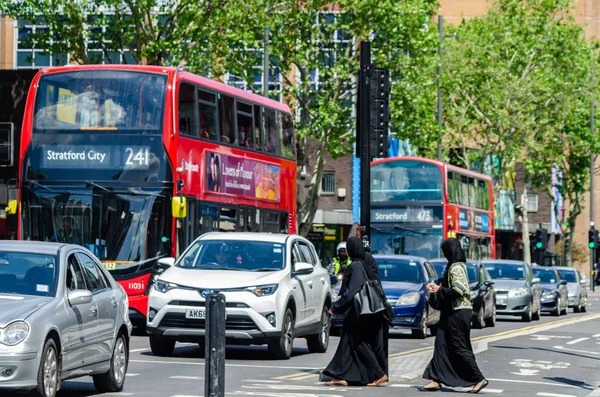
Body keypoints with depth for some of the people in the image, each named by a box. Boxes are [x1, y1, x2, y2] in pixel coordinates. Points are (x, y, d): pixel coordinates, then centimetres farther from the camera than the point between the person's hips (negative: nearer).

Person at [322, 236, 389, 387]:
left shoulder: (356, 266, -16)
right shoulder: (365, 265, 9)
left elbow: (351, 291, -21)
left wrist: (335, 307, -14)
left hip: (357, 312, -9)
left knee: (358, 344, -1)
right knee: (348, 342, 9)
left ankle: (378, 374, 0)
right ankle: (344, 376, 8)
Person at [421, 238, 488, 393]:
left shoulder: (456, 268, -16)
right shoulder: (456, 265, 15)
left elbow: (458, 290, -24)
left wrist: (439, 290, -12)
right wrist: (437, 288, 11)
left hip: (458, 312, -10)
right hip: (452, 312, 10)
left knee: (460, 348, -6)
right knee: (441, 345, 8)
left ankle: (479, 379, -2)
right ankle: (437, 380, 8)